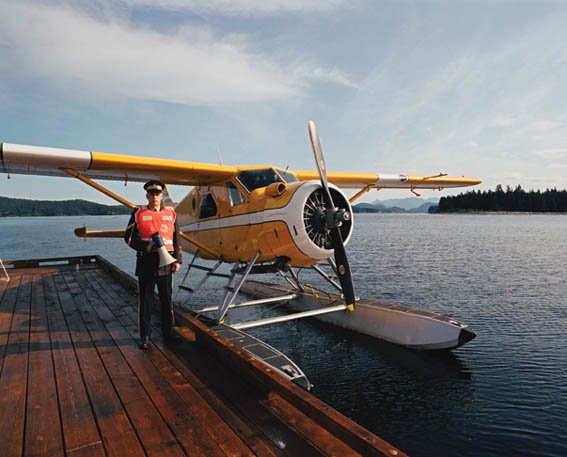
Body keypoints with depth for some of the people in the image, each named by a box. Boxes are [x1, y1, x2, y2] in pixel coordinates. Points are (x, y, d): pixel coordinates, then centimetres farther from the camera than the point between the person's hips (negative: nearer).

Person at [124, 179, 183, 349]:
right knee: (145, 299, 4)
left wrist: (178, 260, 3)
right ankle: (145, 336, 16)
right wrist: (145, 246, -16)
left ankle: (168, 331, 23)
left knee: (167, 298, 9)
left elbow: (176, 239, 9)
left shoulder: (170, 213, 9)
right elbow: (129, 237, 1)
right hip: (146, 261, -1)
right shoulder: (138, 213, 4)